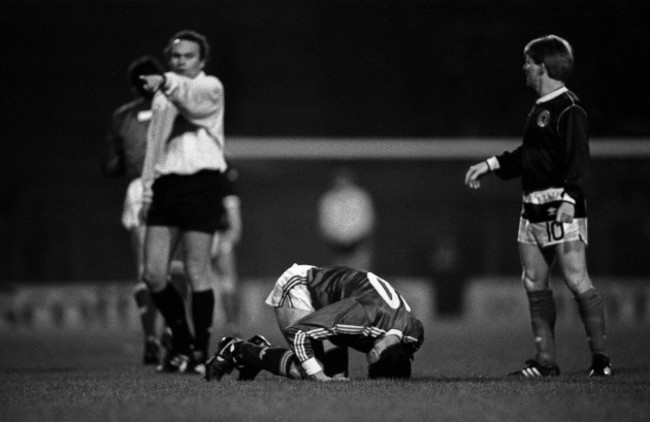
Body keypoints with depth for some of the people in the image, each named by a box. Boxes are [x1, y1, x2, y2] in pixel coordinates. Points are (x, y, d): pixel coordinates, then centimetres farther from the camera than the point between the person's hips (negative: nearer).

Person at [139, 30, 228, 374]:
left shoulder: (210, 88, 1)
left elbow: (191, 99, -23)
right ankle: (181, 341, 18)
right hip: (166, 183, 6)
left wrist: (166, 83, -44)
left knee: (197, 273, -7)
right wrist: (147, 192, 16)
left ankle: (200, 352, 3)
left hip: (201, 181, -6)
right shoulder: (162, 98, 21)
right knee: (153, 274, 0)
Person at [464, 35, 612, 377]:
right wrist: (490, 165, 32)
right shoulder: (539, 109, 18)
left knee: (576, 281, -11)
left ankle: (600, 358, -6)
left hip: (561, 208, -10)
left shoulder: (569, 109, -11)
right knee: (534, 284, 7)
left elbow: (578, 159, -18)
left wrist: (569, 198, -29)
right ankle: (546, 361, 12)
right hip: (533, 208, 10)